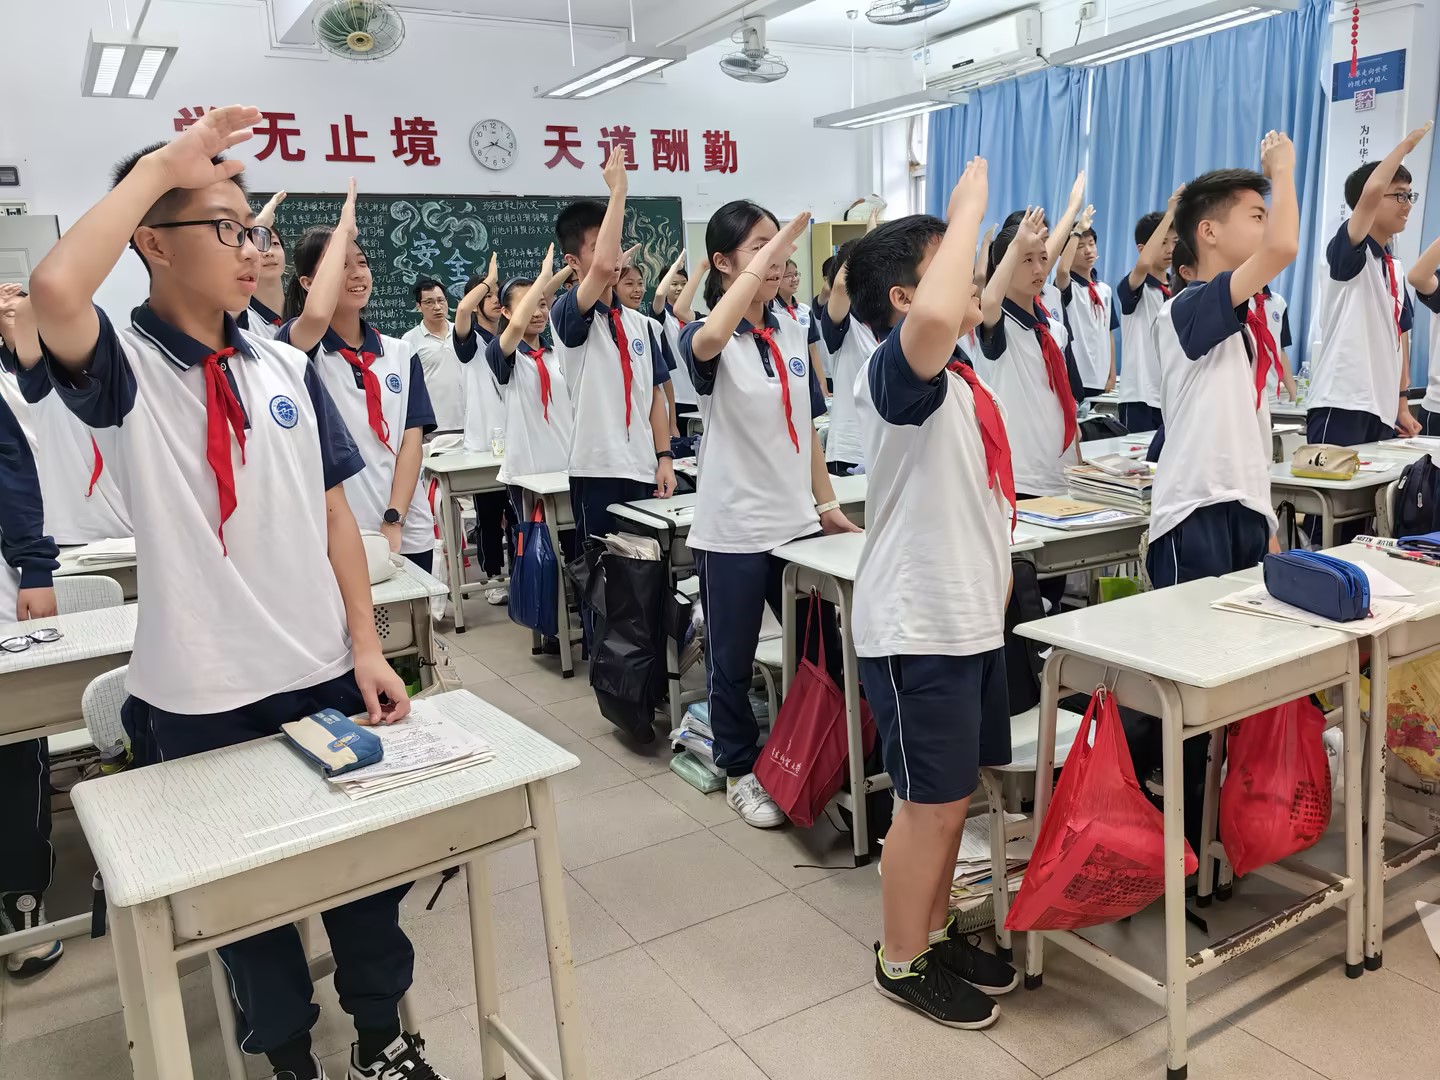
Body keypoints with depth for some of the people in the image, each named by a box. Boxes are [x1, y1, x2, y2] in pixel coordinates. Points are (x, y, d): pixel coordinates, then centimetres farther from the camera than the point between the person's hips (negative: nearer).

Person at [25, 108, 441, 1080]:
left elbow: (333, 511, 5)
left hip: (325, 675, 4)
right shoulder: (125, 369, -9)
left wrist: (367, 648, -1)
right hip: (200, 700, -3)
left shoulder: (287, 367, 3)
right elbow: (56, 290, -32)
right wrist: (159, 165, -20)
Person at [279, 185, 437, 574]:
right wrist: (344, 228, -14)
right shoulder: (299, 348, -3)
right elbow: (317, 316, -27)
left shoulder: (401, 354, 9)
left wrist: (393, 522, -9)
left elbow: (411, 441, 2)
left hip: (407, 534, 4)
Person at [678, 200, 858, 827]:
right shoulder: (706, 337, -10)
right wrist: (764, 258, -35)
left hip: (797, 521, 5)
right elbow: (708, 341, -38)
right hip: (734, 529, -5)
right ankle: (740, 771, 28)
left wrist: (827, 503, 10)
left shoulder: (793, 333, 8)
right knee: (732, 661, 9)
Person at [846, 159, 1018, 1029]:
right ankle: (902, 963, 24)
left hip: (970, 613, 9)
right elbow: (935, 320, -40)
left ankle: (936, 932, 38)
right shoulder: (899, 370, -20)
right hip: (919, 625, -9)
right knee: (931, 802, 4)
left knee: (954, 794, 20)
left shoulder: (958, 370, 9)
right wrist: (968, 209, -30)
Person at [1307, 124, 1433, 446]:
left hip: (1382, 409, 8)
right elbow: (1371, 191, -22)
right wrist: (1406, 144, -7)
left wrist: (1402, 403, 17)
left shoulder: (1396, 269, 18)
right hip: (1340, 404, -8)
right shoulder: (1346, 250, -5)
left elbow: (1399, 335, 21)